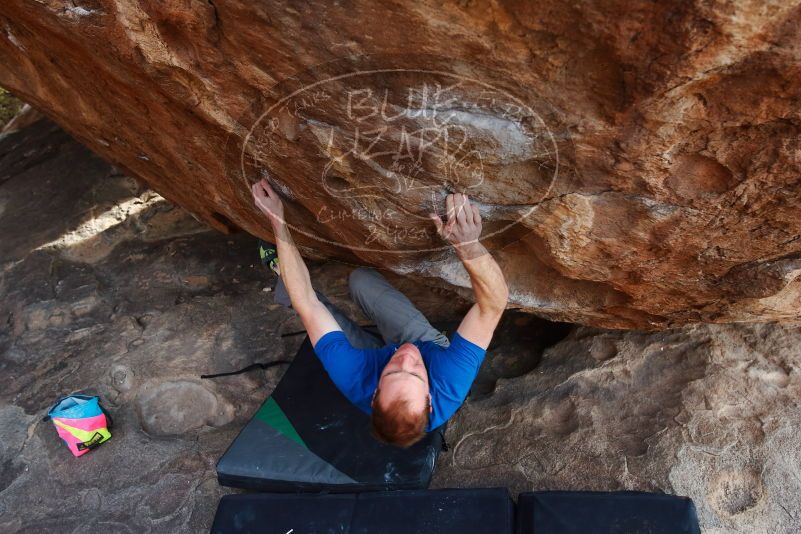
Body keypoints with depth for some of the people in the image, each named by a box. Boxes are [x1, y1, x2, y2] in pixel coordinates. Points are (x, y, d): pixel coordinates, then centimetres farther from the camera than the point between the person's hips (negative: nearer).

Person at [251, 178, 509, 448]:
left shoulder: (357, 381, -47)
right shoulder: (451, 384, -47)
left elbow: (306, 304, -41)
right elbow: (495, 303, -47)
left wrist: (278, 222, -38)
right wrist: (468, 245, -66)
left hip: (377, 356, 0)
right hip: (435, 349, 1)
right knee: (361, 278, -9)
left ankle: (283, 275, 36)